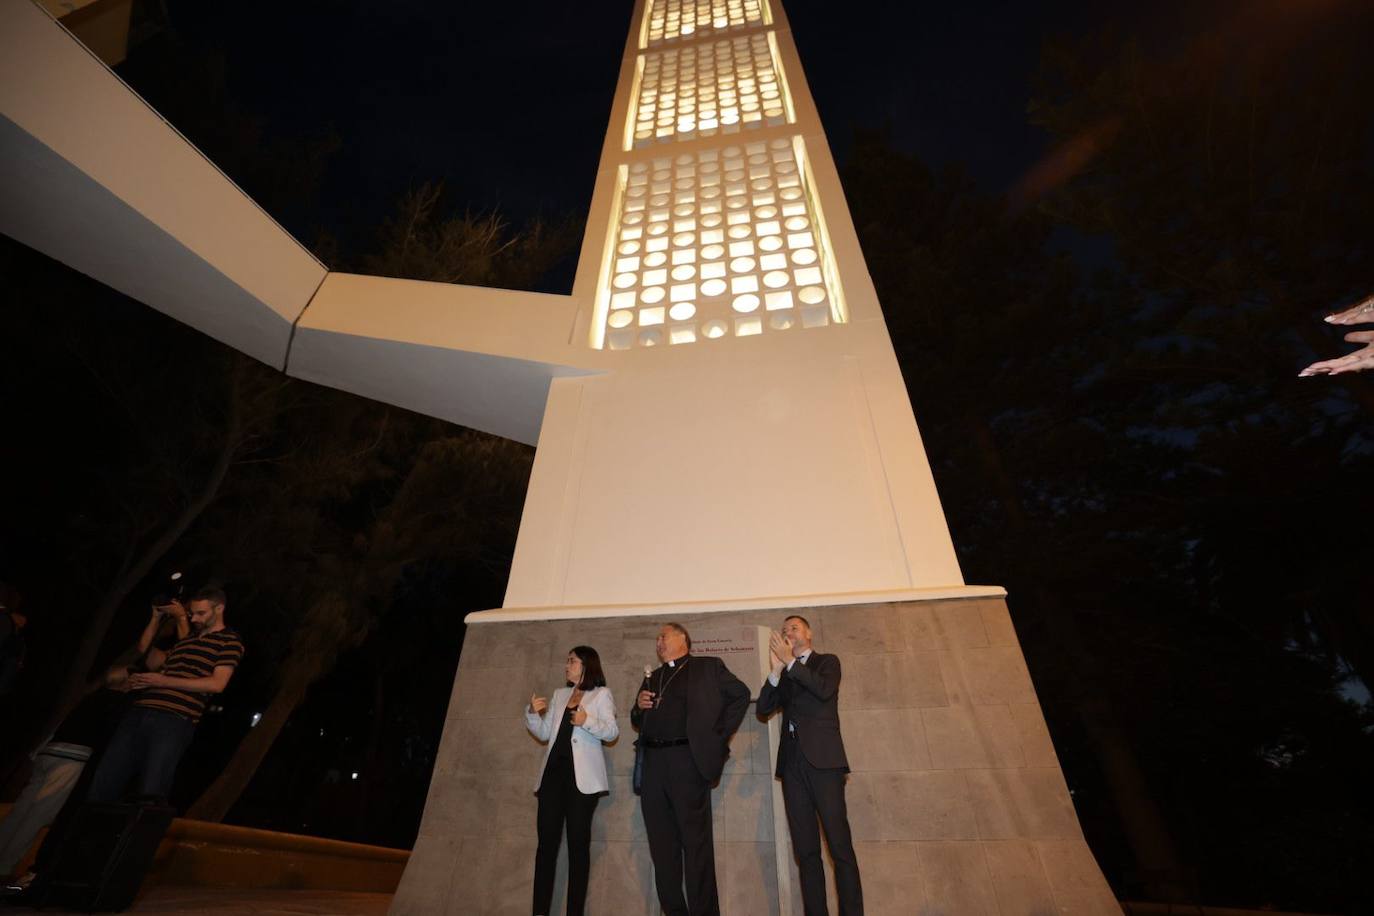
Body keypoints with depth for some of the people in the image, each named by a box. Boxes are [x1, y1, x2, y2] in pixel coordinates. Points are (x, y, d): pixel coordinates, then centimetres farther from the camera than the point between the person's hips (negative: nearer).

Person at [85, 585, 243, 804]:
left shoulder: (229, 641, 2)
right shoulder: (187, 637, 25)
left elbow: (217, 684, -8)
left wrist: (163, 681, -7)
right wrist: (156, 618, 26)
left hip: (175, 720, -7)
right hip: (138, 712, 7)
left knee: (150, 794, -12)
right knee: (101, 788, 1)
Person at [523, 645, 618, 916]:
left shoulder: (601, 694, 3)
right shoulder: (559, 694, 19)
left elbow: (612, 731, -7)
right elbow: (544, 733, 16)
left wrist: (587, 721, -24)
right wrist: (532, 713, -3)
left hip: (581, 775, -4)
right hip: (554, 771, 5)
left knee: (578, 842, 0)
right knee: (547, 840, 2)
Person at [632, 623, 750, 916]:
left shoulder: (707, 667, 4)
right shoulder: (653, 677, 20)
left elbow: (741, 694, 0)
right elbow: (638, 722, 24)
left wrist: (718, 736, -4)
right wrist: (638, 707, 1)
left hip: (687, 759, -5)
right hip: (653, 763, 6)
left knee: (695, 841, -1)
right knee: (662, 844, 10)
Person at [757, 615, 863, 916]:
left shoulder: (827, 661, 9)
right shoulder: (784, 674, 20)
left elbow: (825, 690, -12)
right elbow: (763, 709, 6)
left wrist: (790, 662, -12)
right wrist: (777, 669, -6)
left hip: (822, 758, -4)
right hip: (792, 762, 4)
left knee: (839, 843, -7)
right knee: (805, 849, 4)